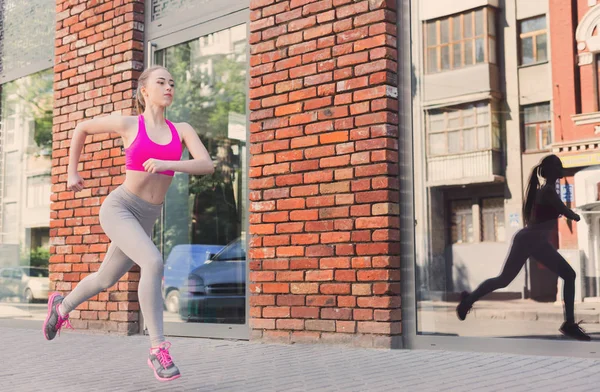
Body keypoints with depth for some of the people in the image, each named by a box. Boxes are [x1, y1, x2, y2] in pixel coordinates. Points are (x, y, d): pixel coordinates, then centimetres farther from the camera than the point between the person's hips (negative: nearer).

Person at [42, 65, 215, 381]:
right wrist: (72, 172, 14)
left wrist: (168, 164, -27)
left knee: (106, 279, 23)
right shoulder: (128, 124, -4)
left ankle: (62, 307, 54)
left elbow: (207, 165, -12)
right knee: (154, 263, -30)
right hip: (118, 209, -5)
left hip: (144, 220, 6)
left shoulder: (182, 129, 4)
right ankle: (158, 348, -24)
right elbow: (82, 127, 14)